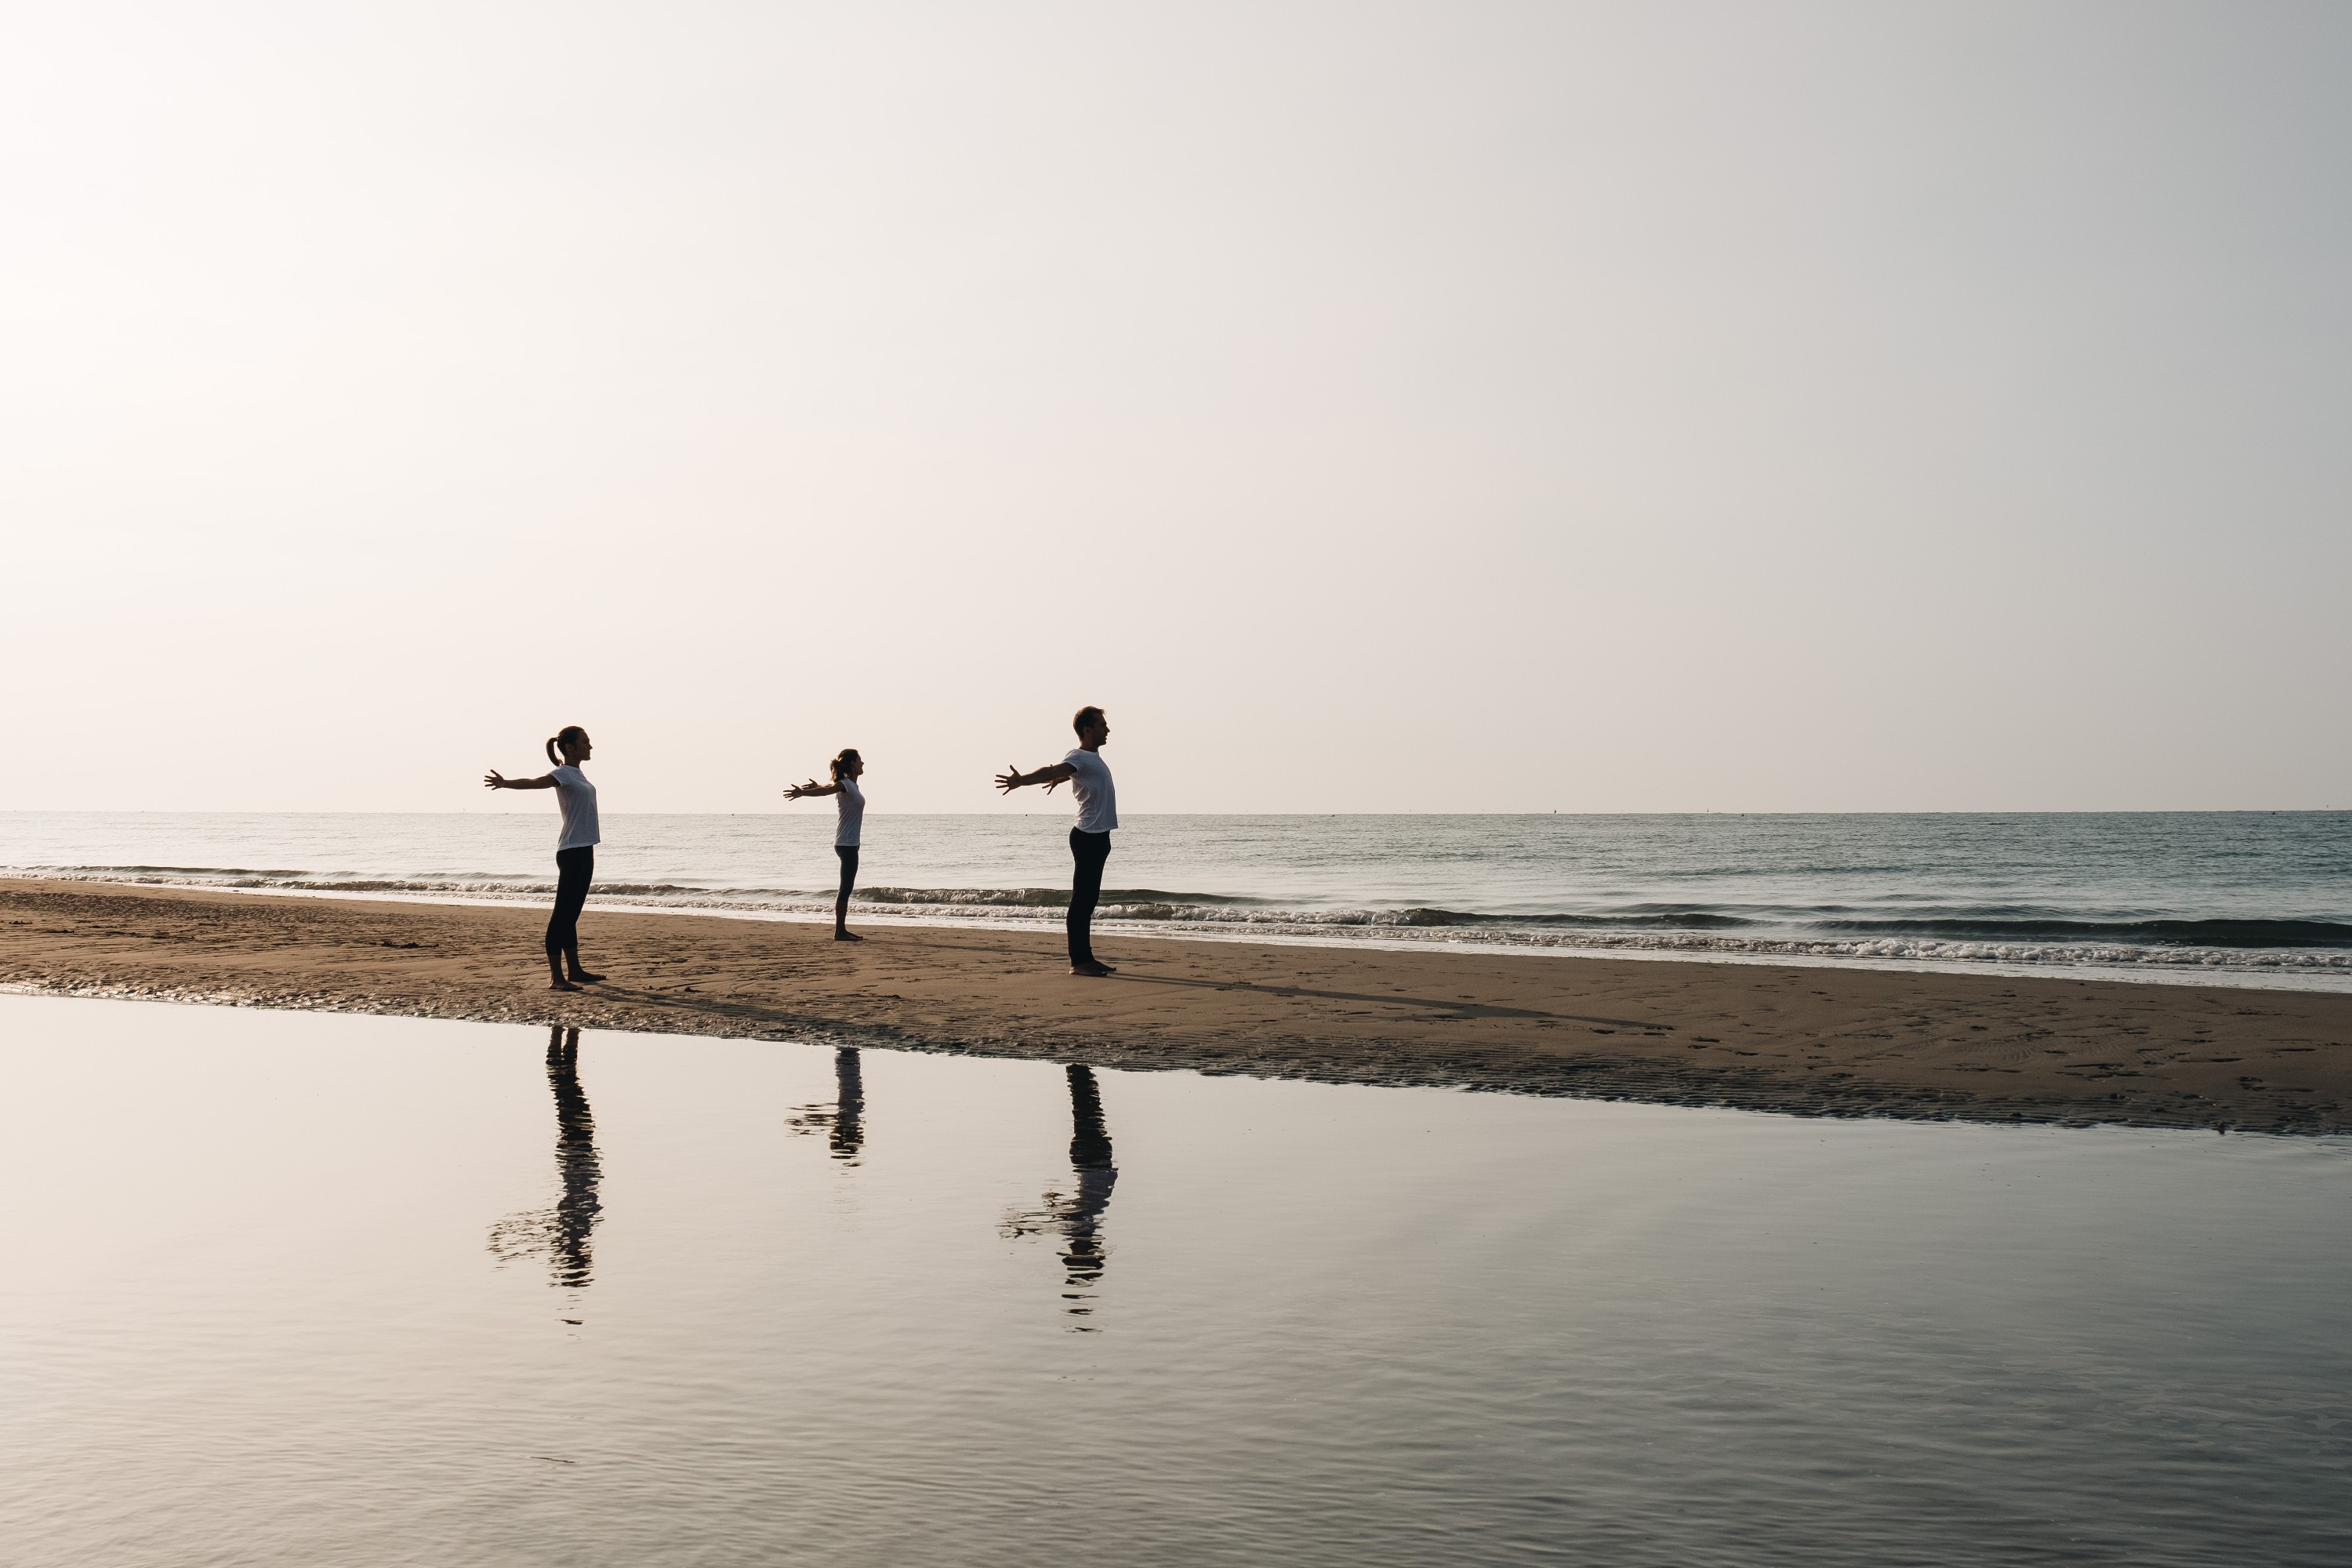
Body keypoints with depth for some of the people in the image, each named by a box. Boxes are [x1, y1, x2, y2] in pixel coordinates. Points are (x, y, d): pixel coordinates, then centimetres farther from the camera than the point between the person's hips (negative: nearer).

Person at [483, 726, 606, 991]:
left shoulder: (577, 773, 15)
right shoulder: (563, 774, -12)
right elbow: (532, 782, -30)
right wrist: (505, 783, -47)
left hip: (584, 850, 9)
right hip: (572, 852, -9)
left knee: (572, 914, 14)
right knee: (562, 913, -9)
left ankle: (575, 971, 20)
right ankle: (555, 977, -11)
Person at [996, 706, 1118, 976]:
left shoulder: (1094, 756, 17)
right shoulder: (1078, 757, -12)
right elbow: (1053, 770, -32)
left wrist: (1058, 778, 60)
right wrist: (1022, 781, -50)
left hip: (1098, 837, 10)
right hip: (1088, 837, -10)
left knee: (1089, 900, 12)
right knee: (1082, 899, -9)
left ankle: (1087, 957, 16)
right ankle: (1078, 961, -10)